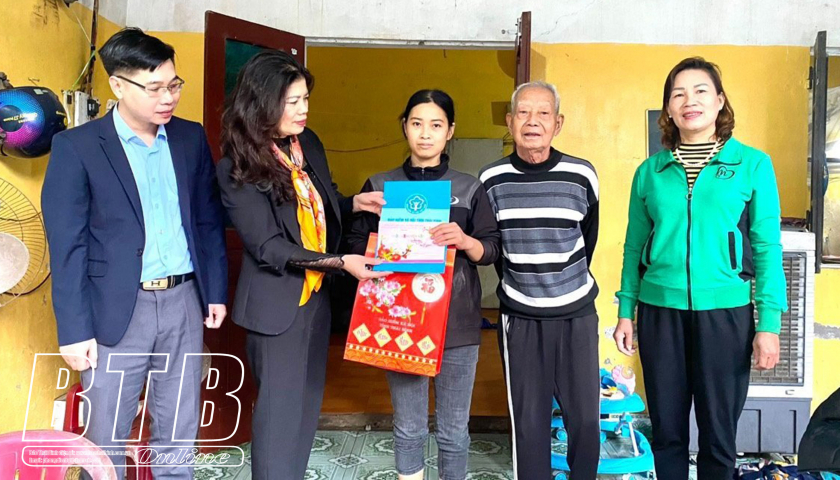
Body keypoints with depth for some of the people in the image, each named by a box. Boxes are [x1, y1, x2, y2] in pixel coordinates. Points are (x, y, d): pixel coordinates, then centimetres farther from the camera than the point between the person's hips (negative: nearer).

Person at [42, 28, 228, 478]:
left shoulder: (191, 138, 5)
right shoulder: (76, 146, -7)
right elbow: (67, 246, -8)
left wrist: (216, 291, 9)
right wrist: (74, 330, -10)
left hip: (184, 302, 4)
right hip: (118, 310, -3)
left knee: (179, 433, 15)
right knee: (106, 439, 10)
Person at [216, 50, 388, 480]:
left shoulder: (308, 143, 1)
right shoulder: (238, 169, -17)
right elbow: (268, 247, -20)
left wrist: (355, 203, -4)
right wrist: (341, 262, -26)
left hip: (317, 293, 7)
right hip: (277, 301, -6)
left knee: (308, 399, 18)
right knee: (280, 405, 5)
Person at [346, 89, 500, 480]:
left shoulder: (470, 188, 3)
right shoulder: (380, 185, 5)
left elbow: (492, 251, 1)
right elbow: (355, 244, 4)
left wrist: (465, 241, -19)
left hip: (457, 324, 0)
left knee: (453, 430, 10)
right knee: (408, 428, 12)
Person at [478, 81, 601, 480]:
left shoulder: (582, 175, -6)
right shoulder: (491, 179, -4)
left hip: (577, 314, 0)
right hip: (520, 317, 0)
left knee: (584, 417, 7)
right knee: (528, 420, 7)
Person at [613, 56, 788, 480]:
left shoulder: (753, 165, -1)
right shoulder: (650, 171, 5)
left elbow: (767, 247, -1)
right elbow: (634, 246, 8)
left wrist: (769, 323, -6)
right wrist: (625, 313, 6)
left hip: (724, 311, -2)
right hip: (659, 311, 2)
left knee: (718, 432, 8)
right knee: (666, 429, 11)